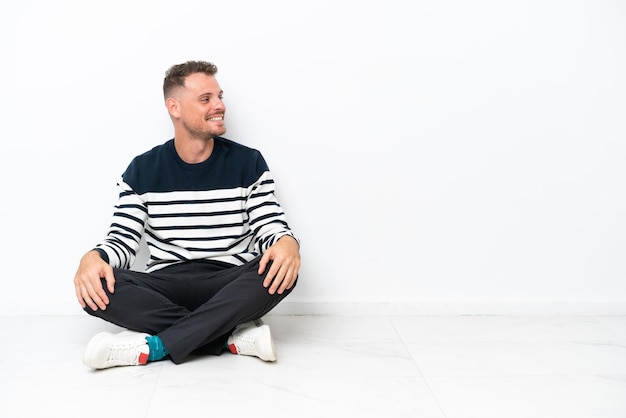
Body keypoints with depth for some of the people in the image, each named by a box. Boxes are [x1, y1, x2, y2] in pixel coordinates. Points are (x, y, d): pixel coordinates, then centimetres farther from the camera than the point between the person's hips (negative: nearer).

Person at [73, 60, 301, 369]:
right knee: (94, 287, -27)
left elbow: (271, 227, 0)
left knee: (281, 269, -31)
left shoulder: (248, 163, 4)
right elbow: (123, 240, 3)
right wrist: (93, 258, -21)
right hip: (165, 289, 1)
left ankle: (153, 346, -30)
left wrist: (287, 243, -25)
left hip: (229, 288, 0)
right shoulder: (142, 170, 6)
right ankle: (234, 337, -26)